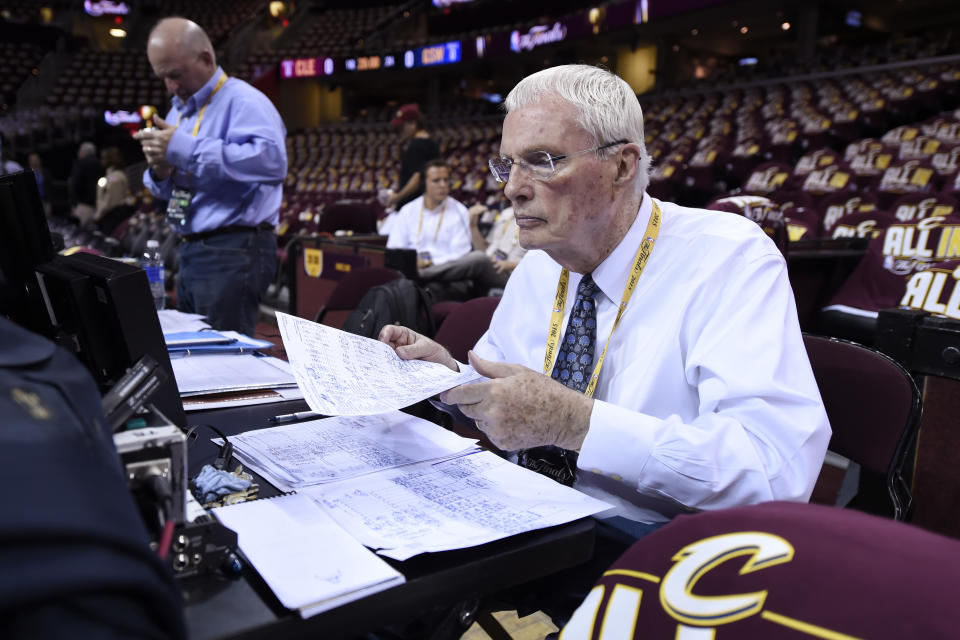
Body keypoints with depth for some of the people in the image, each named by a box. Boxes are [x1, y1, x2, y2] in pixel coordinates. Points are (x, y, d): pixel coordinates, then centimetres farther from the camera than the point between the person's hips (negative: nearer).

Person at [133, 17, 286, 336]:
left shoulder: (242, 101, -10)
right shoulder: (179, 110, 18)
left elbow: (271, 160, -31)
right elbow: (165, 189, 24)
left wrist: (185, 148, -26)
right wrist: (160, 172, -2)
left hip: (233, 252, -9)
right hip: (191, 251, 9)